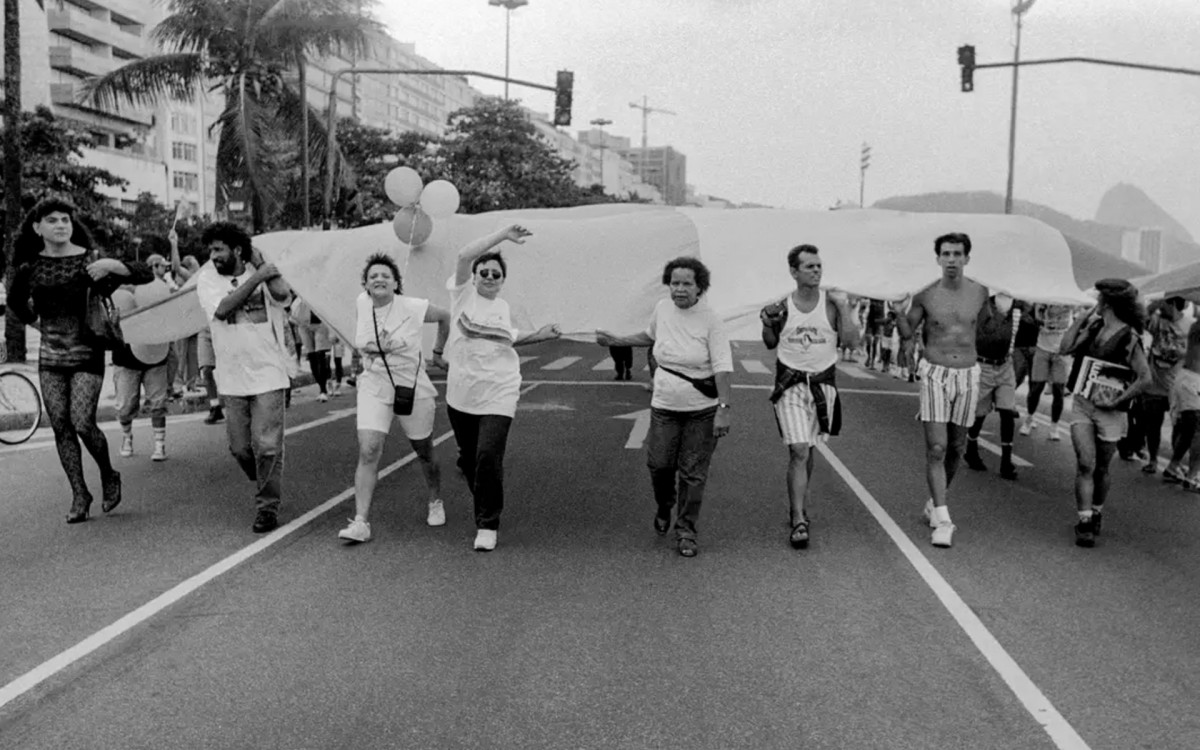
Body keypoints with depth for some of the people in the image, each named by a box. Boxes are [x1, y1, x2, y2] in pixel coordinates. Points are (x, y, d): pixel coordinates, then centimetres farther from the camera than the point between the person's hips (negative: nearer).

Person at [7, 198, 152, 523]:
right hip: (50, 358, 4)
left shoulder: (89, 261, -8)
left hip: (86, 355, -4)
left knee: (83, 424, -12)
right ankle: (79, 495, 14)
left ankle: (109, 475, 15)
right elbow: (16, 302, 23)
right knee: (61, 428, 4)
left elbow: (146, 274, -14)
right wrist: (35, 322, 14)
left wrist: (111, 264, -28)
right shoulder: (30, 267, 2)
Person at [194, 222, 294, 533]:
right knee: (240, 447, 9)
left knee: (268, 446, -5)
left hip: (267, 374, -2)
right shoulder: (207, 279, 3)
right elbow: (222, 308, -16)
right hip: (232, 379, 3)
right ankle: (266, 486, 36)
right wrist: (256, 278, -17)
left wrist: (260, 262, -10)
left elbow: (283, 296, -20)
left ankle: (267, 508, 8)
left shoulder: (263, 271, 0)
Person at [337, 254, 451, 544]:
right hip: (373, 387, 2)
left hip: (413, 388, -2)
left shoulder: (413, 308, -14)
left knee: (424, 453, 12)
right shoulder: (361, 303, -2)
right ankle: (360, 522, -12)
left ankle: (436, 503, 38)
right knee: (368, 452, -13)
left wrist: (438, 352, 12)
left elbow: (445, 317, 3)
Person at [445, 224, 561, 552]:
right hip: (461, 392, -1)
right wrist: (504, 235, -18)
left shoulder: (503, 307, 13)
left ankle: (487, 524, 0)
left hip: (498, 393, 1)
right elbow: (465, 255, -17)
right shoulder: (463, 293, 0)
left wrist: (539, 335, 19)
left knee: (488, 457, -14)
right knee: (469, 457, 11)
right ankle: (484, 507, 37)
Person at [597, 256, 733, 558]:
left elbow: (722, 367, -14)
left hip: (702, 409, -3)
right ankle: (664, 508, 37)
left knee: (693, 473, 1)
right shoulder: (662, 309, 0)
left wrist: (723, 408, -20)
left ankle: (685, 532, 17)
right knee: (659, 465, 4)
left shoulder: (710, 320, -13)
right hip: (664, 406, 4)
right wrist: (616, 341, 22)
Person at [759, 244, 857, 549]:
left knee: (809, 450, 14)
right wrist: (767, 323, -8)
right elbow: (771, 344, 11)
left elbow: (851, 341, -8)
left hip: (823, 381, 2)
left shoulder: (831, 304, -2)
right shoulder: (783, 306, -2)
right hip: (790, 383, -2)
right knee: (798, 451, -11)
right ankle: (799, 520, -9)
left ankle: (798, 507, 34)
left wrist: (843, 309, -18)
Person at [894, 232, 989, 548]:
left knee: (956, 447, 12)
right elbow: (907, 332, 5)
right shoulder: (925, 295, -5)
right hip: (935, 375, -3)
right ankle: (943, 521, -9)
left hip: (968, 375, 3)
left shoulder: (980, 292, 1)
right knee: (936, 448, -10)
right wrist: (899, 313, -9)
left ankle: (935, 503, 33)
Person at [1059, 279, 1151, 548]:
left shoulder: (1129, 337, -12)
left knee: (1100, 468, 11)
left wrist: (1116, 401, -17)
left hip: (1109, 410, -3)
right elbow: (1065, 348, -3)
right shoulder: (1093, 326, 4)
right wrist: (1083, 317, -4)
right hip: (1081, 403, 3)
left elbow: (1145, 377, -13)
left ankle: (1096, 514, 33)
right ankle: (1084, 522, -7)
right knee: (1085, 464, -8)